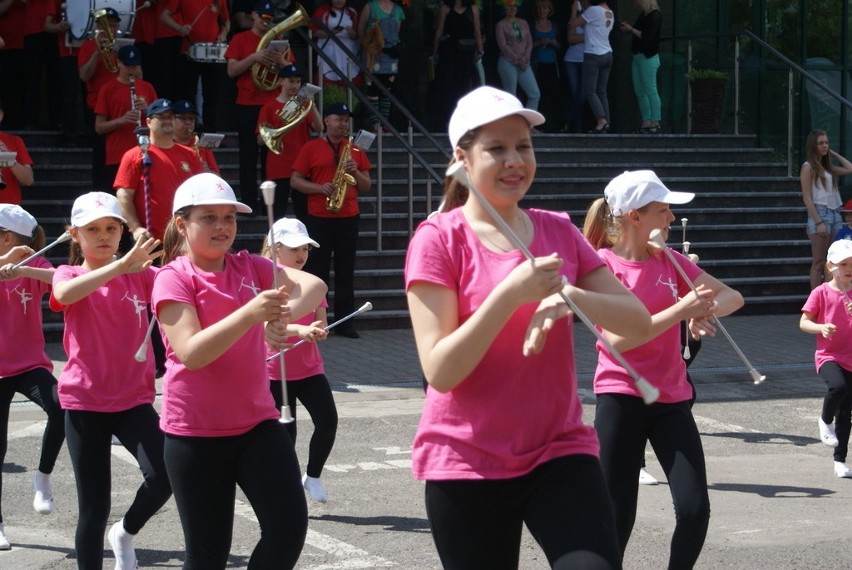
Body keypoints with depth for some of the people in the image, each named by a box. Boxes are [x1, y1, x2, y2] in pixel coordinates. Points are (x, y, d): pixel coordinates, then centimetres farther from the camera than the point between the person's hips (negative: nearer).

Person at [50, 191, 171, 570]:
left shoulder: (140, 274, 6)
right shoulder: (68, 275, -1)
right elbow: (65, 293, -26)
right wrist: (121, 265, -39)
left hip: (134, 399, 1)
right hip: (84, 402, -1)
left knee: (164, 474, -19)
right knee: (94, 506, -1)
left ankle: (127, 532, 12)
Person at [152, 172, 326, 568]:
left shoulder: (249, 266, 5)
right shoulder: (173, 278, -10)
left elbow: (314, 285, -6)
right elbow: (191, 353, -22)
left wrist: (290, 309, -28)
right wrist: (251, 313, -33)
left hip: (257, 423, 4)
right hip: (196, 432, -4)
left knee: (290, 525, -9)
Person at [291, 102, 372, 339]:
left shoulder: (355, 149, 11)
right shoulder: (311, 148, 2)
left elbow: (366, 186, 13)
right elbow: (295, 181, -1)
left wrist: (355, 171, -7)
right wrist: (320, 188, -15)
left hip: (349, 217, 3)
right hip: (319, 217, -3)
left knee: (346, 272, 6)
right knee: (317, 271, -2)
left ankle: (344, 322, 11)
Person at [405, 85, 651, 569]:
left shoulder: (559, 231, 7)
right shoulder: (438, 239, -7)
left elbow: (638, 320, 2)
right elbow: (440, 372, -15)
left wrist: (570, 297, -17)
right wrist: (510, 295, -25)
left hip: (561, 451, 3)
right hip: (467, 463, -3)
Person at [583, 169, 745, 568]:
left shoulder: (670, 261, 6)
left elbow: (733, 297, 10)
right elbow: (617, 338, -20)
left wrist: (704, 310, -12)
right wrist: (680, 310, -24)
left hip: (672, 399, 4)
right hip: (620, 400, -4)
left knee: (695, 509, -6)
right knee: (618, 517, 0)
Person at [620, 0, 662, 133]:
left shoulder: (654, 16, -11)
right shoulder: (642, 15, 14)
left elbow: (647, 37, -19)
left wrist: (631, 29, -12)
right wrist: (629, 28, 1)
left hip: (648, 58, -9)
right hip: (637, 56, 9)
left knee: (651, 91, -7)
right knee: (639, 92, 8)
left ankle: (655, 123, -5)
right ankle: (646, 121, 12)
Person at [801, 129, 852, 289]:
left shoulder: (828, 167, 15)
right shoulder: (808, 167, -6)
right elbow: (807, 198, -11)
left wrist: (834, 154, 17)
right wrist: (818, 222, -18)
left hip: (835, 214, 7)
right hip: (820, 213, -7)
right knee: (819, 263, -5)